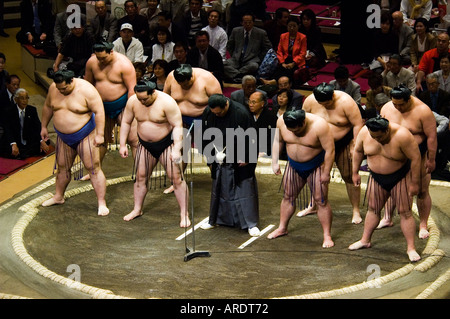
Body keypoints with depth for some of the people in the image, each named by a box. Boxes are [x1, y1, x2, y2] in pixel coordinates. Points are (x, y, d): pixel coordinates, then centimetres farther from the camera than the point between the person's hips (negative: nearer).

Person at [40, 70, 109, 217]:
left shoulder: (86, 90, -21)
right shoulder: (53, 88, -4)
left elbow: (99, 112, -20)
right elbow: (47, 107, 13)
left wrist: (99, 134, -23)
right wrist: (43, 126, 18)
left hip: (85, 136, -5)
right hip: (63, 137, 5)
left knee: (93, 168, -6)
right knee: (62, 167, 17)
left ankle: (102, 203, -3)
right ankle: (58, 197, 36)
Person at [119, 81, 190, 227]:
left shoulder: (166, 102, -22)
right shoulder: (133, 101, -7)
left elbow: (177, 126, -21)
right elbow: (126, 122, 6)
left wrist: (176, 149, -27)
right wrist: (122, 145, 2)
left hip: (167, 143, -5)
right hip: (145, 145, 5)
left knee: (176, 178, -8)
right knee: (140, 177, 10)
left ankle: (184, 215, -2)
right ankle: (137, 209, 28)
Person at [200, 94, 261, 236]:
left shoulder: (241, 113, -23)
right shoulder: (208, 113, -9)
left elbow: (251, 137, -14)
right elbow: (205, 137, 4)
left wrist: (246, 158, -13)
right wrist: (210, 158, 5)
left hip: (239, 160, -4)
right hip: (220, 160, 4)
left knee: (245, 190, 0)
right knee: (218, 189, 15)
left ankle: (251, 224, 7)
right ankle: (214, 220, 30)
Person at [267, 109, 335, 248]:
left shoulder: (319, 125, -30)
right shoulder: (281, 121, -16)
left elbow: (330, 150, -23)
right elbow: (277, 141, 3)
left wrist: (326, 173, -19)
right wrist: (275, 162, 2)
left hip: (316, 167, -4)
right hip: (294, 166, 4)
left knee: (321, 200, -5)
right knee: (288, 197, 12)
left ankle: (327, 236, 3)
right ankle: (282, 228, 30)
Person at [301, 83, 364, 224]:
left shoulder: (345, 102, -23)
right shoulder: (310, 101, -12)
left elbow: (358, 125, -18)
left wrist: (354, 146, -19)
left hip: (344, 144, -4)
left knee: (349, 176, -1)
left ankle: (356, 210, 8)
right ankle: (313, 205, 30)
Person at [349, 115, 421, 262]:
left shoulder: (402, 136, -29)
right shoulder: (364, 132, -15)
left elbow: (415, 158, -21)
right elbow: (358, 151, 4)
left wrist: (414, 183, -18)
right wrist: (355, 173, 9)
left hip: (400, 178, -4)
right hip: (377, 177, 4)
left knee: (405, 212, -4)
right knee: (373, 209, 12)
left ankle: (411, 248, 0)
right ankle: (365, 240, 27)